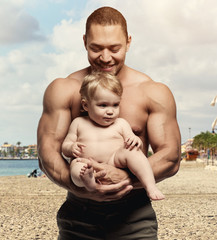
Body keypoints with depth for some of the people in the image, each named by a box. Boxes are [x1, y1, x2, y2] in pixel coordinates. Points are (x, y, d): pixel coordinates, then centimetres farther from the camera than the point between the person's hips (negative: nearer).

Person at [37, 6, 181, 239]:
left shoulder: (154, 93, 2)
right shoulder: (62, 90, 2)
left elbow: (171, 158, -3)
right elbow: (47, 152, -5)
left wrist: (124, 177, -21)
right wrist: (82, 188, -23)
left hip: (134, 217, 0)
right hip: (78, 216, 1)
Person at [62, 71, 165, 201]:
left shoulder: (121, 124, 14)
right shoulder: (78, 123, 15)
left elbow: (132, 142, 9)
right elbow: (65, 146, 16)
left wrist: (136, 141, -16)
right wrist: (72, 148, -9)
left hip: (116, 162, 0)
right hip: (87, 164, 0)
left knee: (131, 151, -27)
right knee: (75, 164, -31)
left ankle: (150, 186, -37)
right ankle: (87, 180, -62)